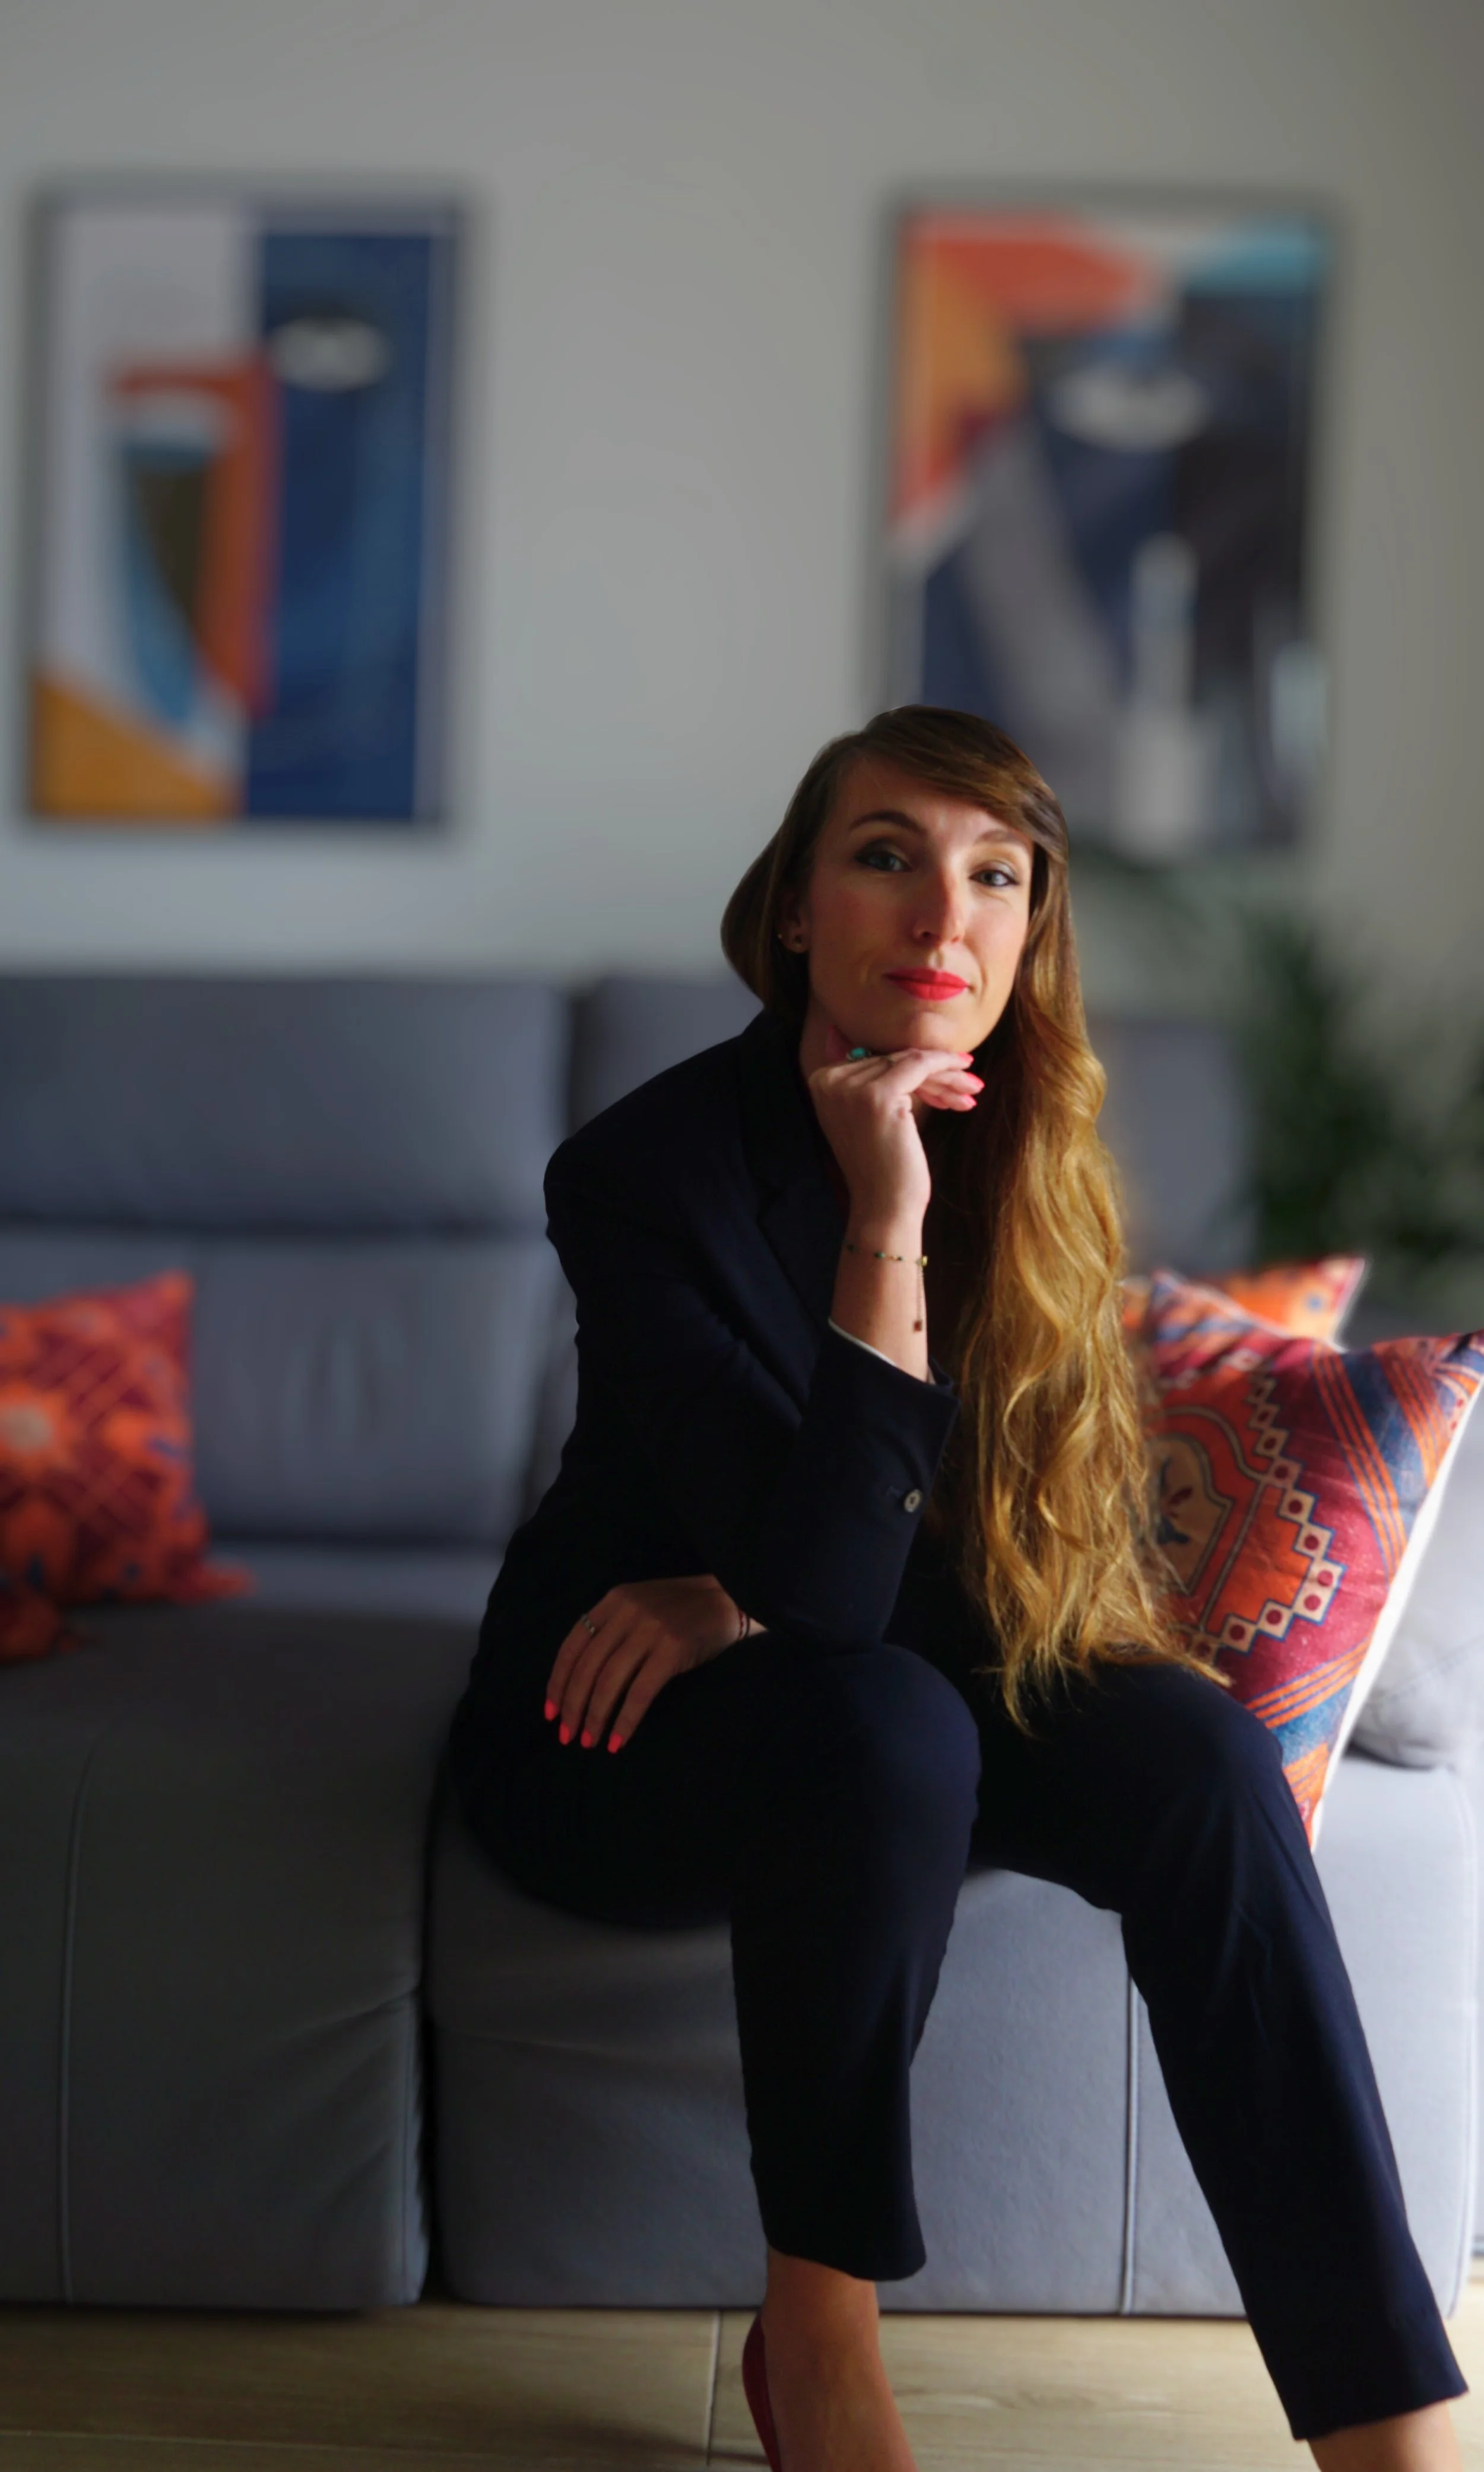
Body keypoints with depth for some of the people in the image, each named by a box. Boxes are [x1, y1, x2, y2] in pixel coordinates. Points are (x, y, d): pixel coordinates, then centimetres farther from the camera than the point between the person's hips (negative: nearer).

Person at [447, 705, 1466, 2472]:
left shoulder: (1026, 1159, -5)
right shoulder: (652, 1169, -21)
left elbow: (1095, 1539, -4)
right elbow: (830, 1590, -29)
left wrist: (750, 1608, -17)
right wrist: (887, 1231, -35)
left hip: (854, 1719, 5)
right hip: (615, 1731, -4)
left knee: (1198, 1748, -22)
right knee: (878, 1716, -35)